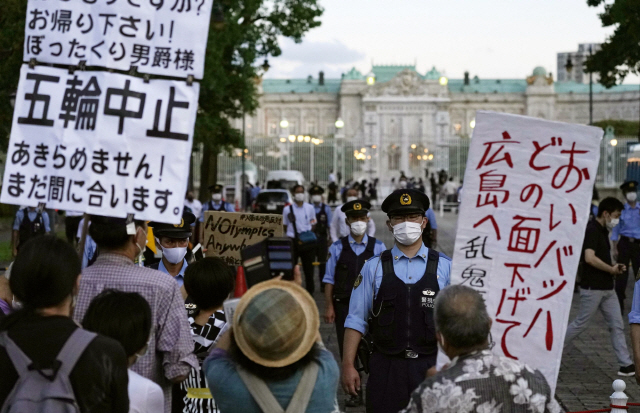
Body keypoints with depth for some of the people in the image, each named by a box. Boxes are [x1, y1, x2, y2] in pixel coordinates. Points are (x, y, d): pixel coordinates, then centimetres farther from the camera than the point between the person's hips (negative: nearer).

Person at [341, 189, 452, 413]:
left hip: (431, 367, 0)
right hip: (386, 367, 0)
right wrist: (348, 365, -3)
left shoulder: (444, 267, 1)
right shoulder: (374, 268, 2)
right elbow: (356, 321, 2)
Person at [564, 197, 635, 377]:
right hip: (592, 287, -9)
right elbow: (589, 258, -28)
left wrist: (614, 268, 10)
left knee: (617, 325, 5)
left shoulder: (602, 231, 13)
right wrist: (611, 269, -16)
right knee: (580, 324, 1)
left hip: (607, 288, 9)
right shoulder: (592, 230, -16)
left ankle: (626, 364, 6)